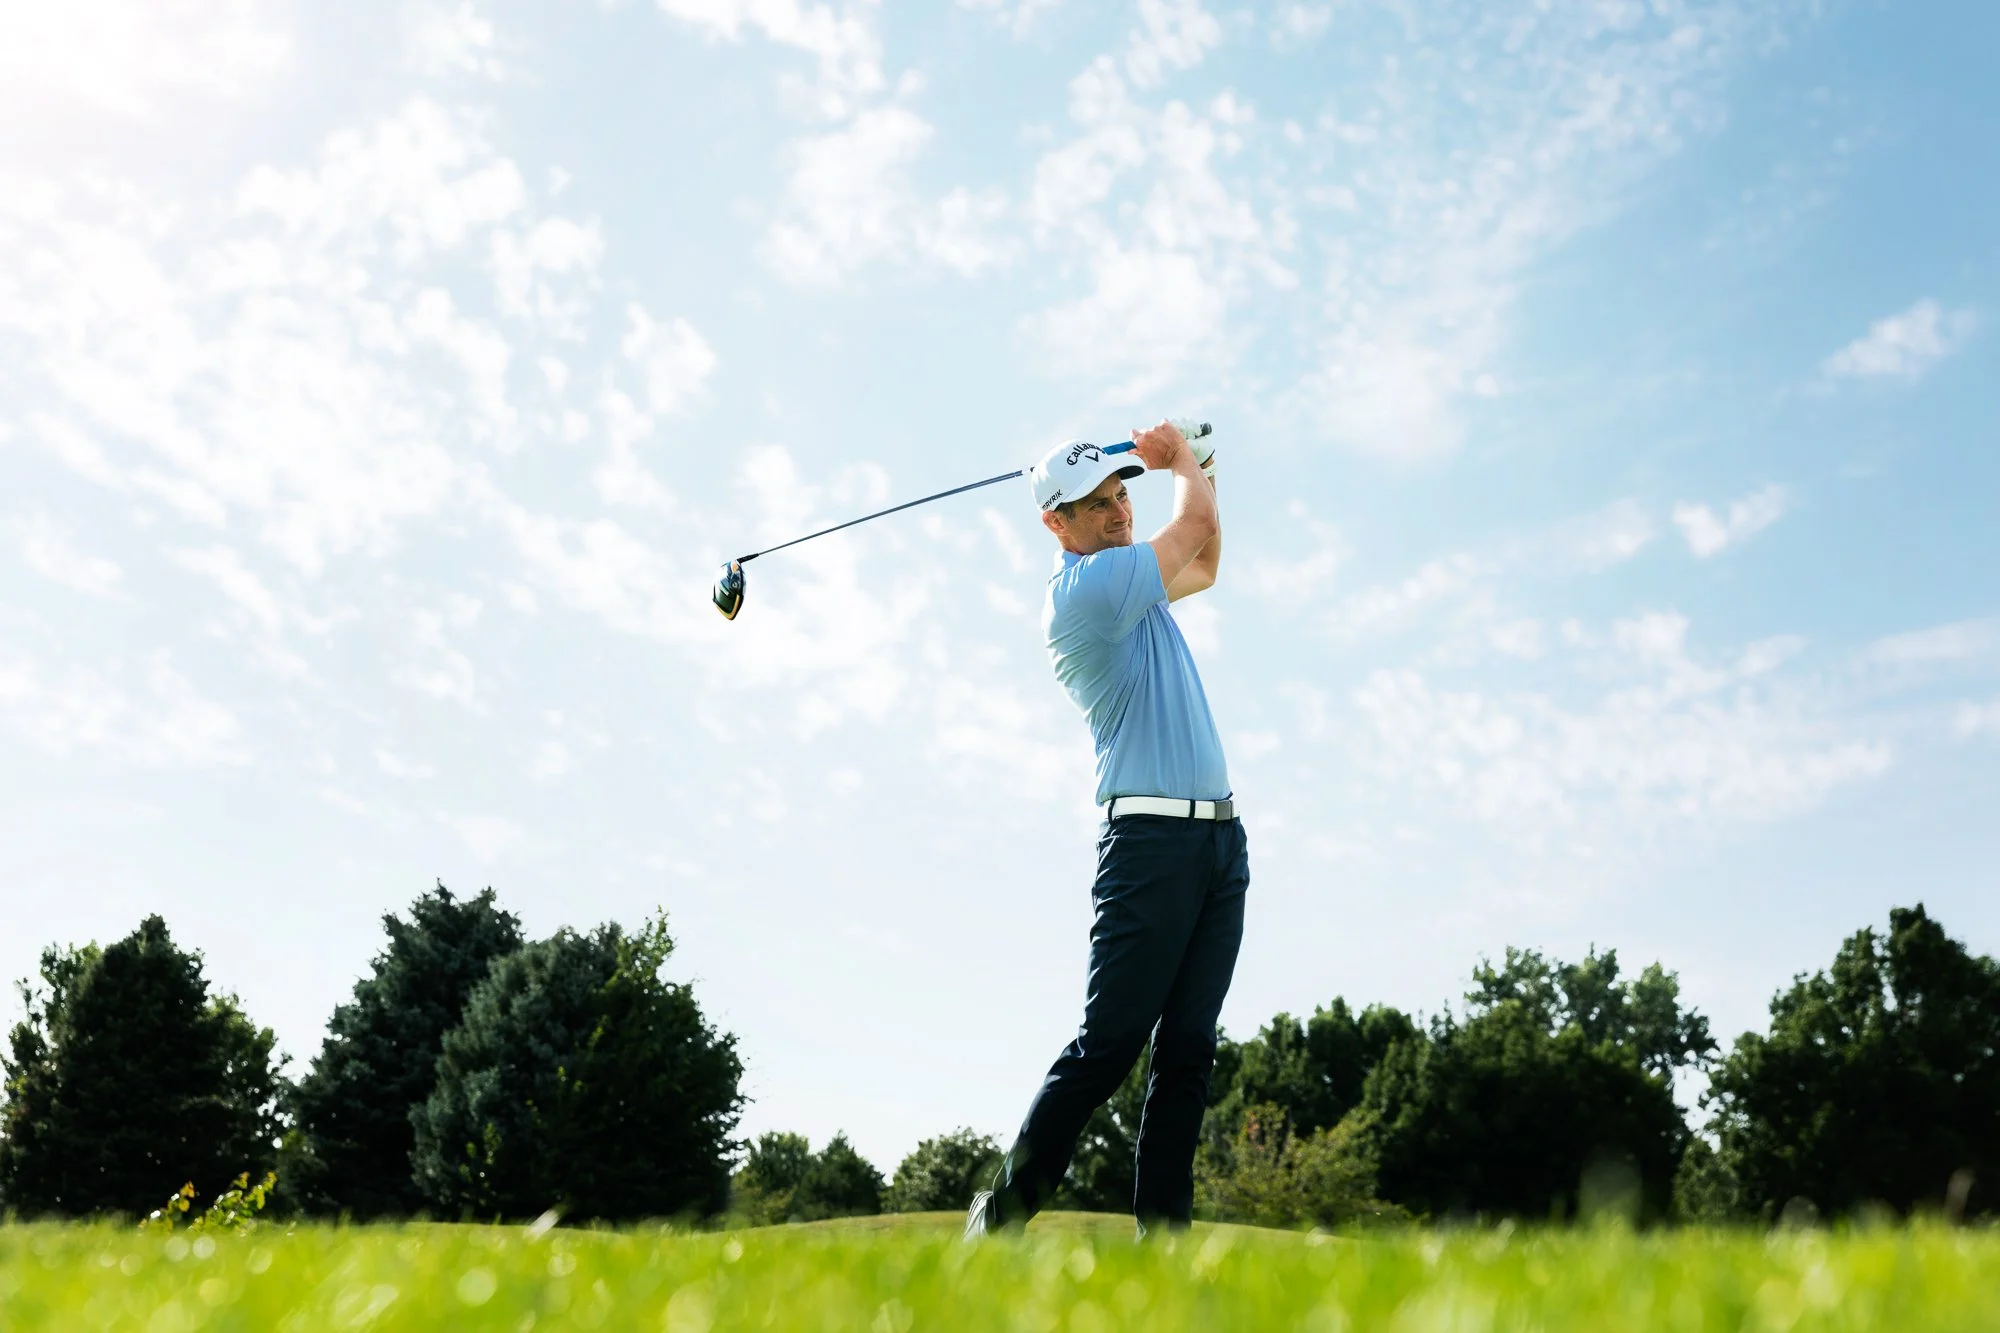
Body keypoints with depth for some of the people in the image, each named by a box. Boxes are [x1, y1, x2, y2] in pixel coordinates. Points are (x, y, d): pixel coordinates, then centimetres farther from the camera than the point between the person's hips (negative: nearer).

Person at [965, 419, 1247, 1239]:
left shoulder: (1130, 581, 18)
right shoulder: (1085, 586, -11)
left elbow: (1202, 565, 38)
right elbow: (1195, 524, -1)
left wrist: (1195, 470, 25)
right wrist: (1183, 463, 19)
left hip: (1219, 834, 9)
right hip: (1152, 834, -9)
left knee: (1188, 1051, 3)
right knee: (1108, 1045, -10)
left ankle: (1163, 1229, 6)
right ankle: (1002, 1216, 1)